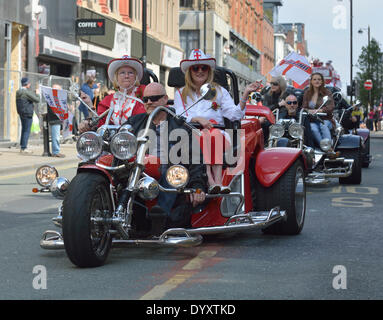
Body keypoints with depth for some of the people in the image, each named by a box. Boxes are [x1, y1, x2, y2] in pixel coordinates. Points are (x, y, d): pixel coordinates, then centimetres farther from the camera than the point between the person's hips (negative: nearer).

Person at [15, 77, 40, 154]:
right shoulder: (27, 92, -17)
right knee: (27, 130, -5)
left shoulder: (18, 92, 10)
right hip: (27, 113, -9)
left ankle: (22, 146, 21)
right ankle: (24, 148, -6)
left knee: (24, 129, 17)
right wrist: (37, 94, 1)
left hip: (21, 113, 9)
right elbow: (37, 100, -16)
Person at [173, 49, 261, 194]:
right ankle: (211, 181, -50)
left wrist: (245, 94, -4)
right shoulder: (181, 93, 21)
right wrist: (198, 119, -13)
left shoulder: (219, 91, 21)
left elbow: (235, 115, 8)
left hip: (218, 131, 1)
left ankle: (218, 181, -48)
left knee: (216, 135, -36)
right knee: (203, 136, -36)